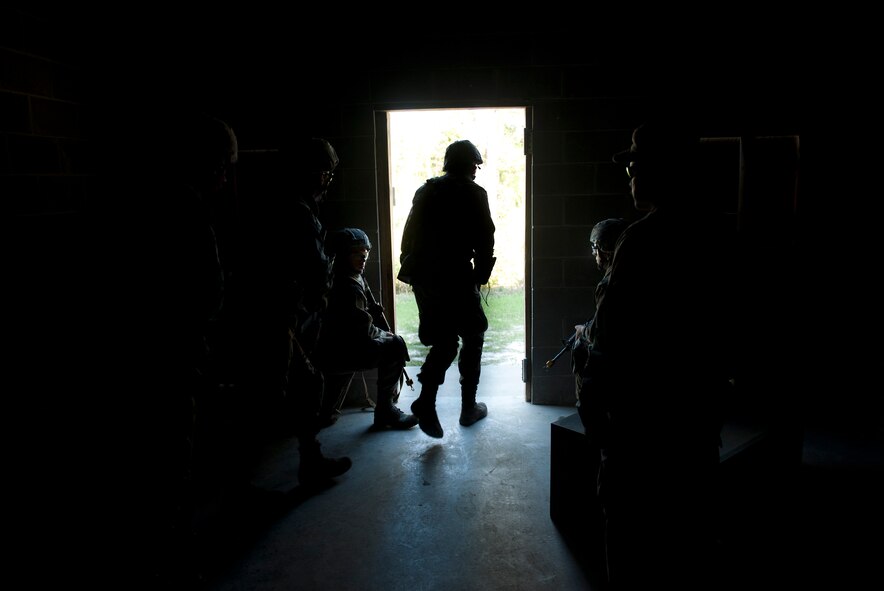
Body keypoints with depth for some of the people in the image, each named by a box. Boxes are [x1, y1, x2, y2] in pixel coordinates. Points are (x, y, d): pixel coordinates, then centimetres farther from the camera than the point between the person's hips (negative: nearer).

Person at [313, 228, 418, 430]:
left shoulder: (357, 279, 10)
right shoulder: (347, 287, -22)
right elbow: (363, 330, -21)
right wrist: (385, 335, -5)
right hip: (335, 354, -10)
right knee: (394, 347, -14)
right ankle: (385, 411, -3)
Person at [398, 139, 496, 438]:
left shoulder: (426, 191, 12)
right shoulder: (473, 193, -3)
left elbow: (409, 235, 11)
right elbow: (484, 240, -5)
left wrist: (411, 268, 16)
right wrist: (482, 275, 6)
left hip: (423, 277, 5)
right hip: (457, 279, -5)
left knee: (443, 340, 13)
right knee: (473, 337, 13)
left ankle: (426, 401, -5)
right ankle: (469, 407, 17)